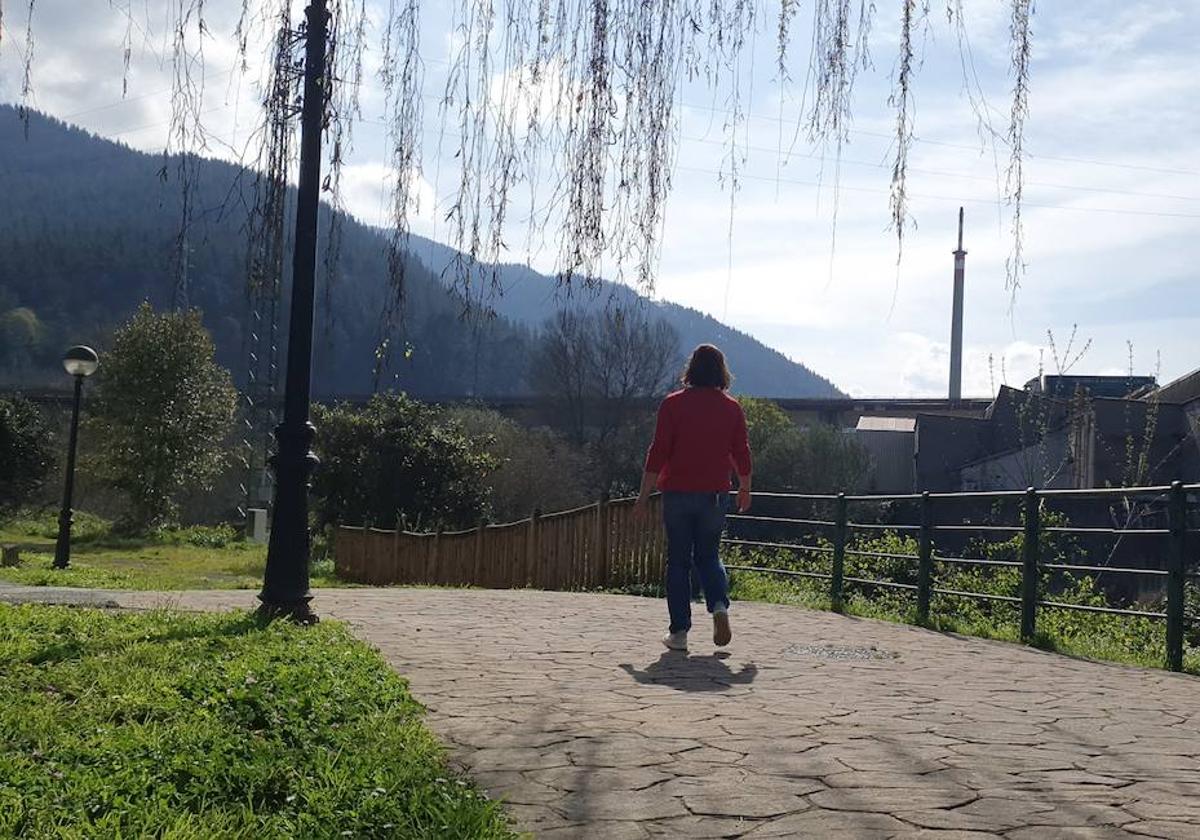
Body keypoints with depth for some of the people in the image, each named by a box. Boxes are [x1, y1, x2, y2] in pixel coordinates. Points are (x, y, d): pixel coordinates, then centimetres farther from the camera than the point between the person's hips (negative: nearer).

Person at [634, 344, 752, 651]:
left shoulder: (673, 404, -5)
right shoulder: (732, 408, 2)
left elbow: (658, 452, -8)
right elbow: (742, 455, 8)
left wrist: (645, 494, -2)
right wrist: (745, 490, 23)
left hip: (678, 493, -2)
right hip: (715, 494, 2)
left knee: (678, 561, 6)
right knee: (709, 556, 17)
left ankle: (679, 631, 6)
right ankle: (719, 606, -8)